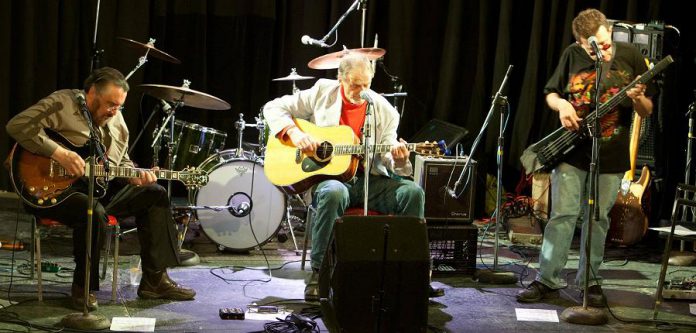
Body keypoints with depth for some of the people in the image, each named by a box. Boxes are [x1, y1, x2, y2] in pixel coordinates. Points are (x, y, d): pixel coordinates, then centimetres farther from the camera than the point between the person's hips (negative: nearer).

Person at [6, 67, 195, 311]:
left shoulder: (116, 121, 12)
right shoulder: (62, 103, -12)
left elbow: (121, 162, 18)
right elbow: (18, 125, -23)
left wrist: (135, 177, -6)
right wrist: (60, 154, -29)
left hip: (99, 190, 8)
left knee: (155, 195, -1)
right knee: (93, 212, -38)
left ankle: (154, 280, -1)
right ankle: (84, 288, -17)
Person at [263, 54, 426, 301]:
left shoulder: (385, 111, 6)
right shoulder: (322, 93, 3)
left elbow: (387, 160, 4)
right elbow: (274, 108, 6)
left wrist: (399, 160, -20)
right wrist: (294, 133, -13)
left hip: (369, 179, 3)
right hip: (325, 175, -3)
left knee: (413, 192, -22)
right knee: (333, 193, -39)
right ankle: (318, 272, -28)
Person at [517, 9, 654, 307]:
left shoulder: (630, 56, -4)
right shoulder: (572, 56, -3)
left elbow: (647, 111, 1)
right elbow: (551, 93, 10)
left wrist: (637, 99, -22)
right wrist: (561, 104, -12)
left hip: (611, 157, 0)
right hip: (572, 151, 0)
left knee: (597, 219, 7)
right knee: (562, 215, -3)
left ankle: (590, 280, 19)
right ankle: (548, 280, 3)